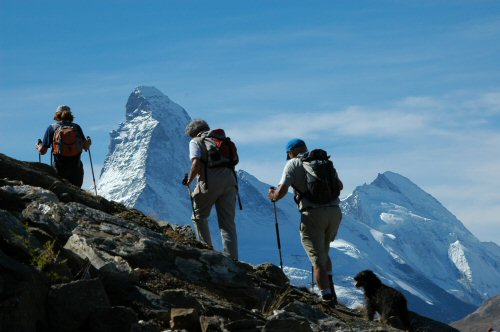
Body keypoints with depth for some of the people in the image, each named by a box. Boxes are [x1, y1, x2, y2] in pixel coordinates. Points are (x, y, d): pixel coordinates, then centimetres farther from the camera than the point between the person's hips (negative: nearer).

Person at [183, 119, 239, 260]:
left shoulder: (195, 141, 10)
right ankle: (232, 258, -4)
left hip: (210, 181, -5)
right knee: (228, 222, 5)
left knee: (199, 215, 16)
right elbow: (234, 160, 18)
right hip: (229, 179, 5)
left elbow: (196, 163, -7)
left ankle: (207, 248, 10)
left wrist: (189, 180, 5)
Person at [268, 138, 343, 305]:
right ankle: (330, 290, 16)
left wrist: (273, 196, 14)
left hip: (312, 214, -5)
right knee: (324, 253, 25)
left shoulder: (293, 164, 2)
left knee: (318, 259, 1)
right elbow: (339, 186, 25)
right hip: (334, 211, 5)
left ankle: (327, 298, -7)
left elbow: (282, 190, -8)